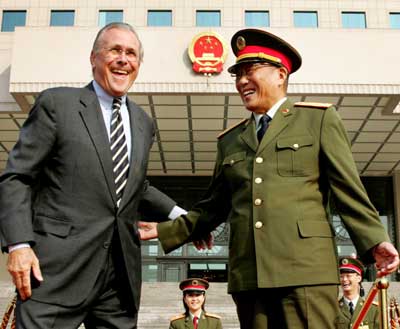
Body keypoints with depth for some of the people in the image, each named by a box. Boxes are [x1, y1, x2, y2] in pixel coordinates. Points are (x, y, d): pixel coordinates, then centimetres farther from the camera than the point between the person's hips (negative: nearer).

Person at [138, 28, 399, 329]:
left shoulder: (319, 119, 8)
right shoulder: (229, 140, 19)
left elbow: (348, 189, 3)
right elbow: (214, 207, 19)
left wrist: (374, 241, -9)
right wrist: (165, 230, 11)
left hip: (305, 268, -4)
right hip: (247, 275, 4)